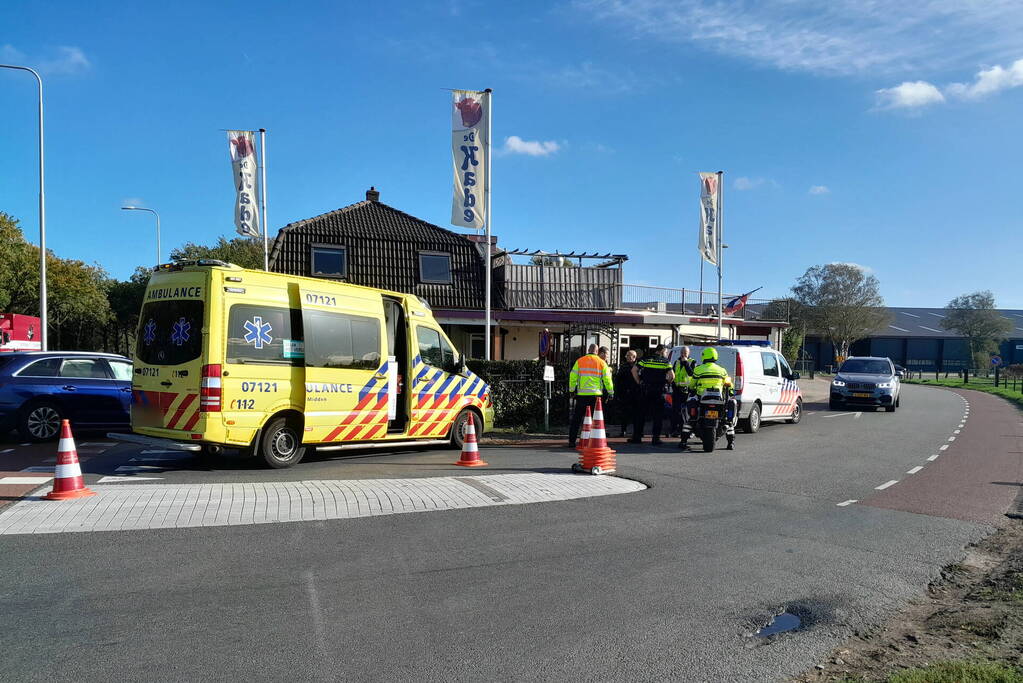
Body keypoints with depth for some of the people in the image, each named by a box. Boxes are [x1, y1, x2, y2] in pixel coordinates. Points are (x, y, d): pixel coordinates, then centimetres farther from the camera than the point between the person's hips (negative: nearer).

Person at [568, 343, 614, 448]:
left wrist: (571, 389, 14)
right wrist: (611, 392, 14)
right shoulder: (601, 363, 2)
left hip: (582, 394, 1)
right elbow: (607, 378, 4)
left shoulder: (580, 361, 2)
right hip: (596, 394, 0)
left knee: (576, 418, 6)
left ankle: (571, 441, 4)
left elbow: (573, 376, 3)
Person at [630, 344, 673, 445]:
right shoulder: (665, 361, 1)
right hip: (658, 391, -2)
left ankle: (637, 437, 10)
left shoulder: (646, 359, 6)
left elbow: (634, 370, -1)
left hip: (644, 391, 2)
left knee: (640, 414, 9)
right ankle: (655, 438, 3)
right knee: (658, 415, 6)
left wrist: (639, 382, 7)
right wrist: (667, 382, 7)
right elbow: (672, 375, -11)